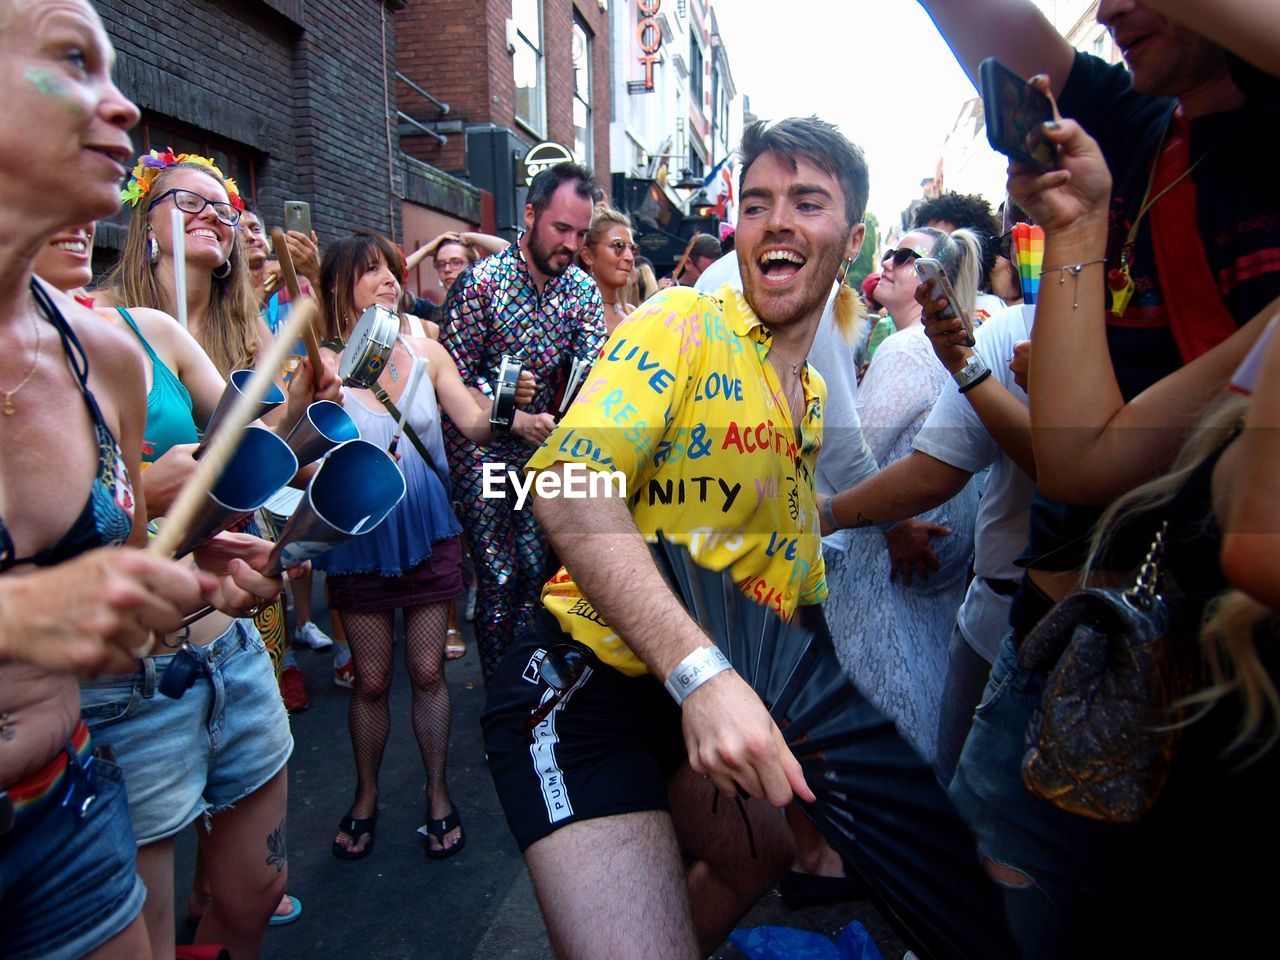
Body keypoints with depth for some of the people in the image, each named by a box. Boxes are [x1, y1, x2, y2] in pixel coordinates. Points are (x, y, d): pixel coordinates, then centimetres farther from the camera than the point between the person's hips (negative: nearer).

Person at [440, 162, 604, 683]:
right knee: (498, 578, 0)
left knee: (535, 571, 10)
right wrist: (516, 420, -22)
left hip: (540, 445, 5)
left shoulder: (583, 289, 1)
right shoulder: (480, 282, -13)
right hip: (480, 449, -4)